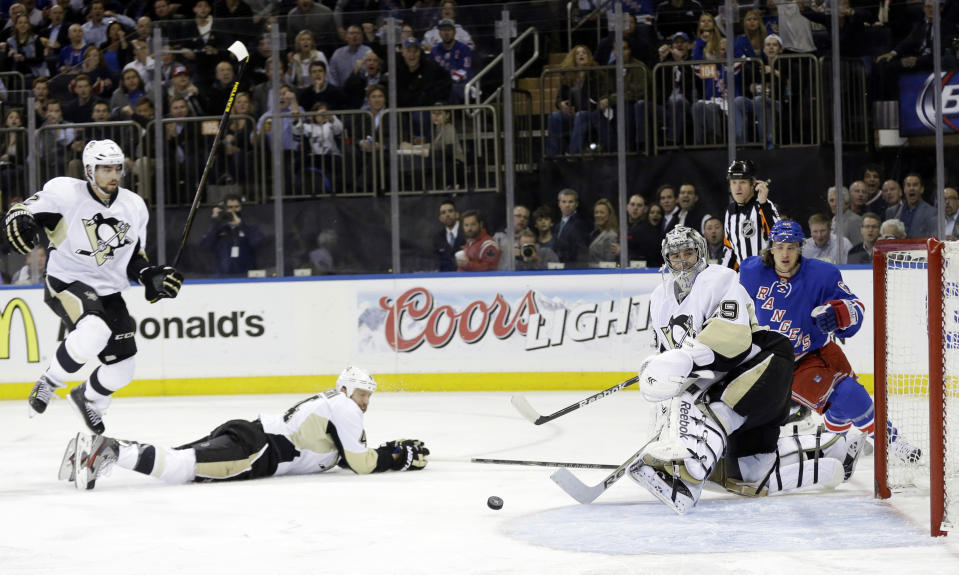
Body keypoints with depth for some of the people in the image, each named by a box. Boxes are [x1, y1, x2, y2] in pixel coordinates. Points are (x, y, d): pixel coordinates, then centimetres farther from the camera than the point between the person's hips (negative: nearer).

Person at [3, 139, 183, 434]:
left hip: (108, 291, 6)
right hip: (66, 282, -6)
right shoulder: (66, 193, -14)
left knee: (121, 371, 3)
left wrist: (152, 276, -3)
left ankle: (86, 396, 39)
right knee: (93, 332, -36)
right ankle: (48, 383, -11)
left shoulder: (135, 206, 4)